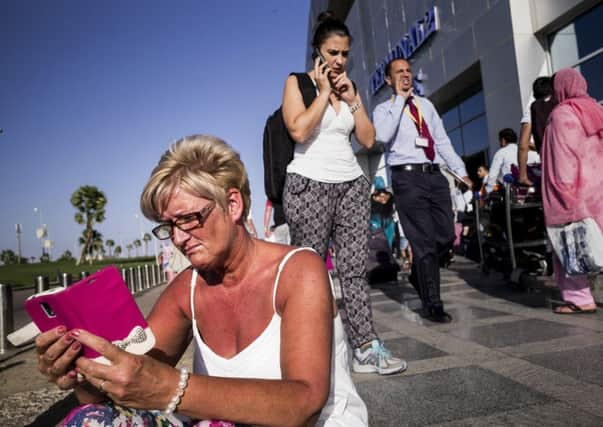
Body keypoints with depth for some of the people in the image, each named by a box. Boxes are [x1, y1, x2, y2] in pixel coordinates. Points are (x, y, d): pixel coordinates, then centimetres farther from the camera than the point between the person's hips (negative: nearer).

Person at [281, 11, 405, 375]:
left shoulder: (349, 87, 18)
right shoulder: (298, 82, 4)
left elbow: (368, 139, 10)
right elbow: (299, 130, -14)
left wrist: (352, 97, 3)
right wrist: (324, 92, -6)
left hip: (352, 184, 5)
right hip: (310, 184, -4)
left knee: (355, 268, 1)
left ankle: (366, 348, 3)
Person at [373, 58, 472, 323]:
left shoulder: (426, 105, 21)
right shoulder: (384, 109, 5)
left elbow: (442, 140, 19)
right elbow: (383, 136, -18)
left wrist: (460, 171, 11)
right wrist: (400, 99, -9)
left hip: (435, 175, 5)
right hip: (407, 177, -5)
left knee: (446, 237, 5)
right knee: (424, 242, -4)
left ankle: (419, 276, 32)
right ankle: (432, 305, 8)